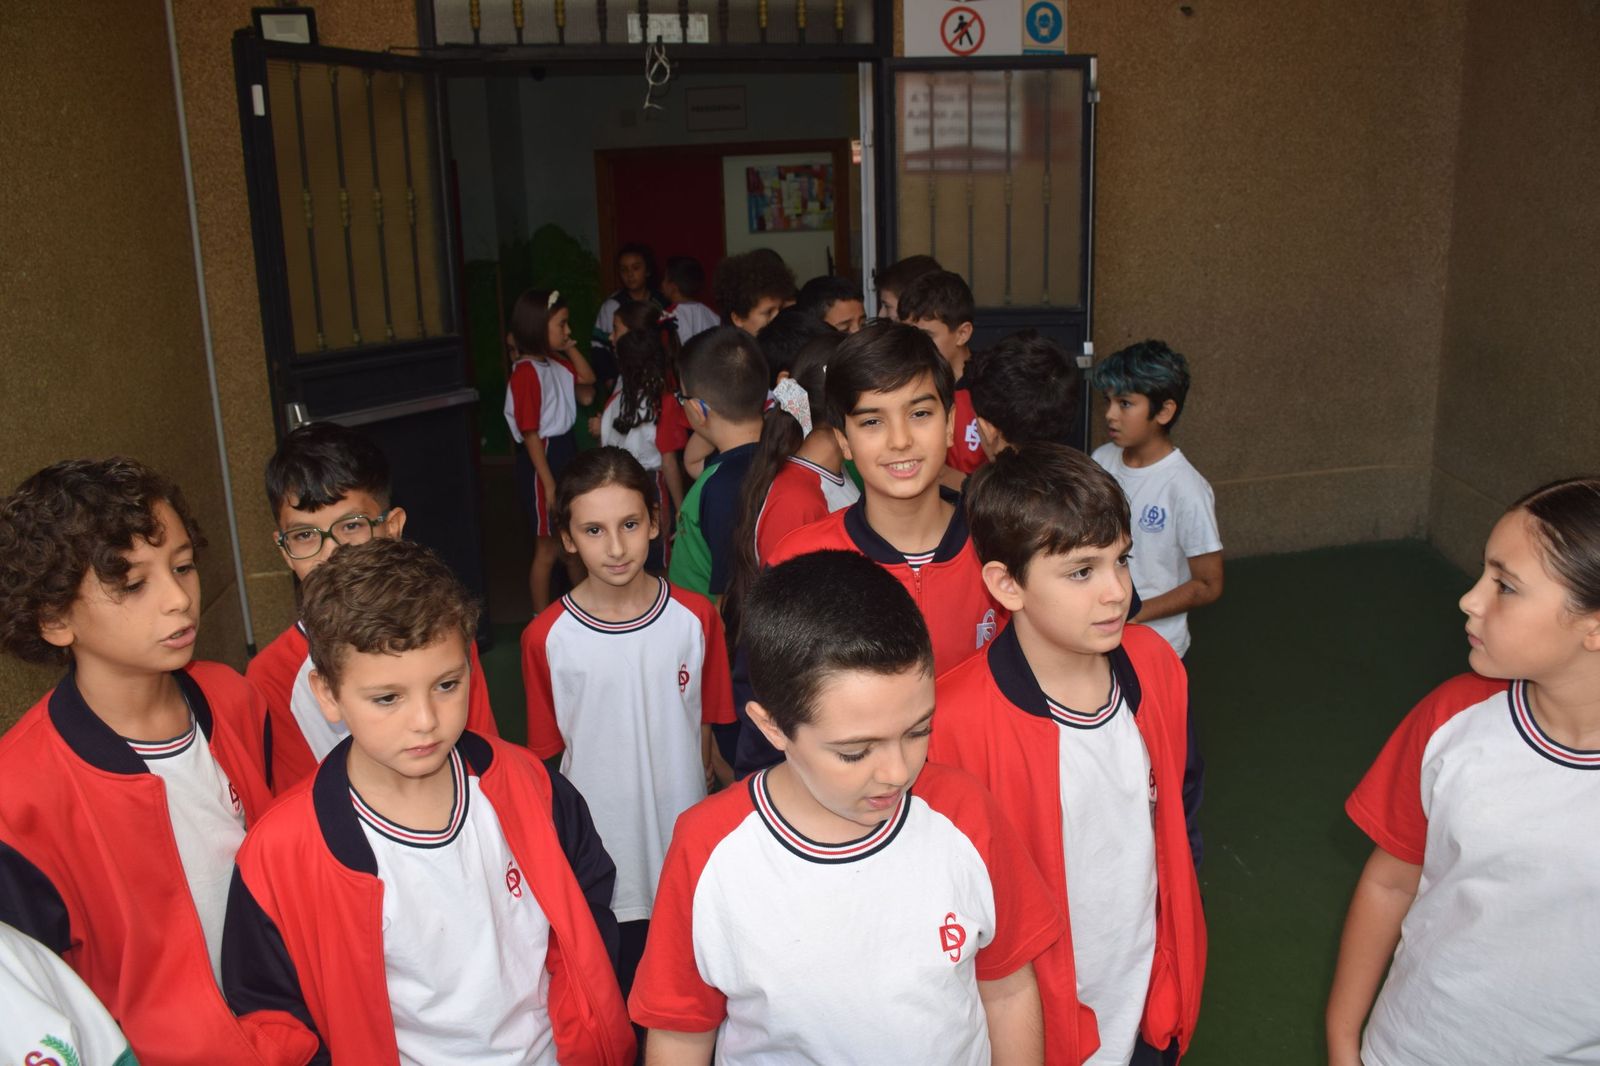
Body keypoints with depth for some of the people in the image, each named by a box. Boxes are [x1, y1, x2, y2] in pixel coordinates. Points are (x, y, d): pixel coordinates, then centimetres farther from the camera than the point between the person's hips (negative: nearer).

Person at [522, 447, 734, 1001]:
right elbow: (548, 751, -2)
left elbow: (704, 723, 3)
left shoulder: (695, 618, -8)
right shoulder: (546, 638, -12)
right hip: (599, 848, -1)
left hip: (683, 839, 1)